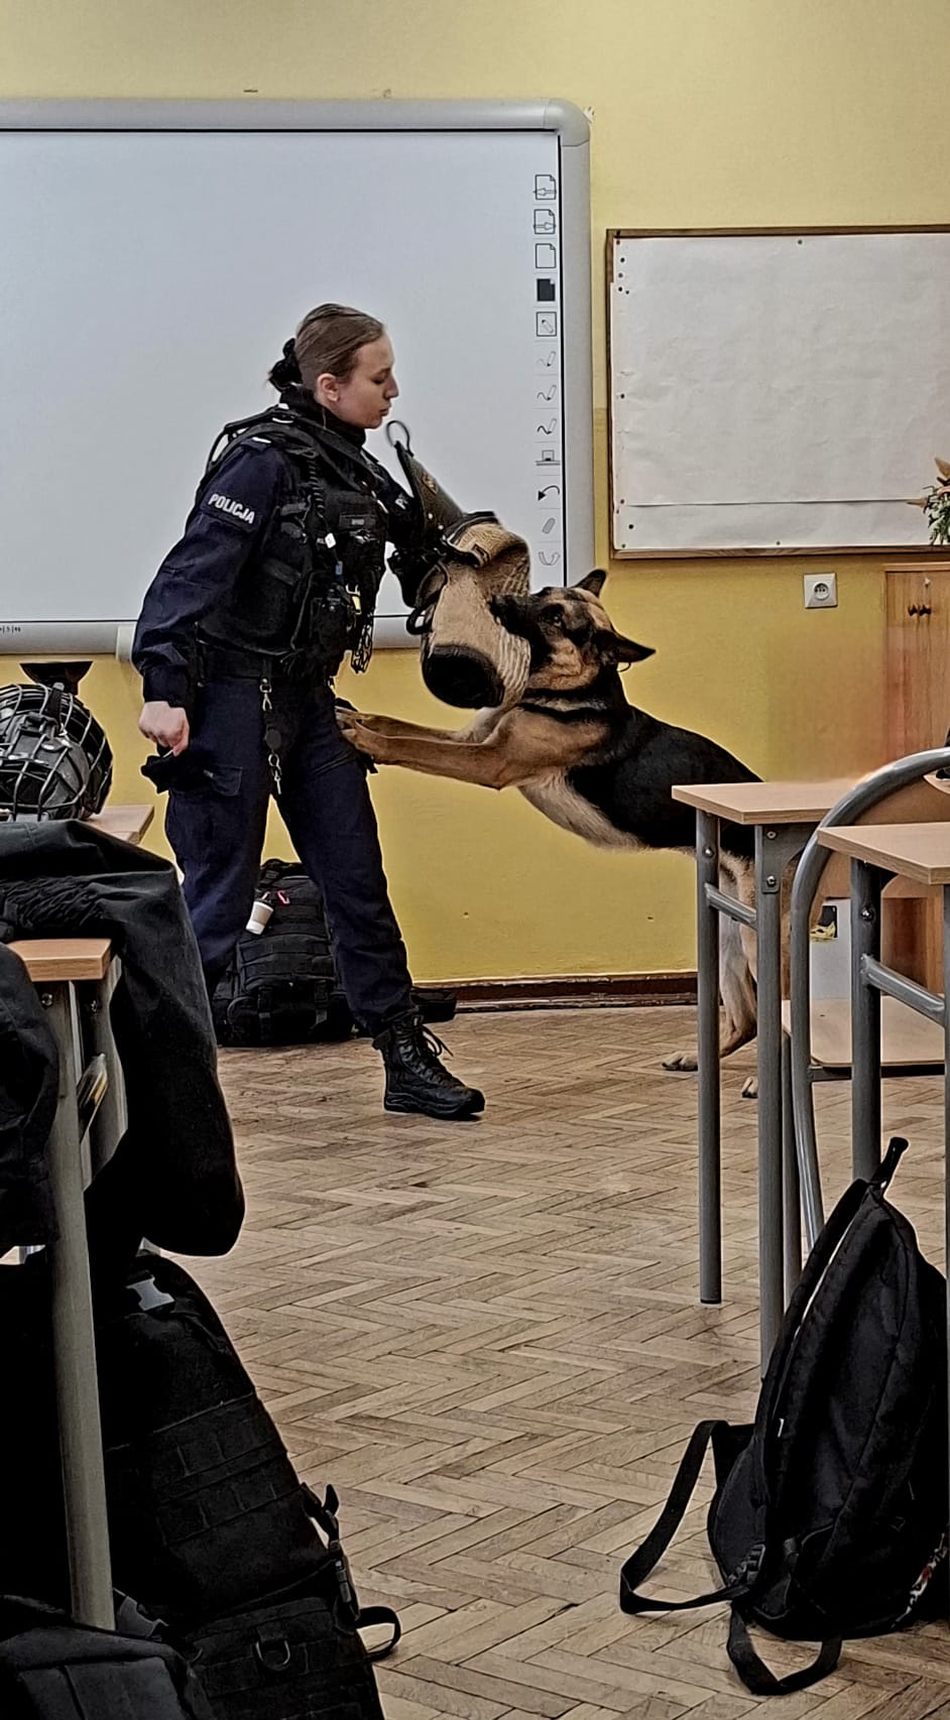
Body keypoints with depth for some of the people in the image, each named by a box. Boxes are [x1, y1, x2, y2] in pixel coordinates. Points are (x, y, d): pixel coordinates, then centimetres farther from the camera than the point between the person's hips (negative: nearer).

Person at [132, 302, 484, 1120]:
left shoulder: (352, 470, 10)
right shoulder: (264, 461, -15)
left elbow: (421, 569, 22)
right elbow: (193, 575, -22)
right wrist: (164, 691, -30)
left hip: (305, 701, 8)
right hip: (233, 701, -8)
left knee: (360, 884, 9)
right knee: (219, 900, -3)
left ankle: (408, 1061, 16)